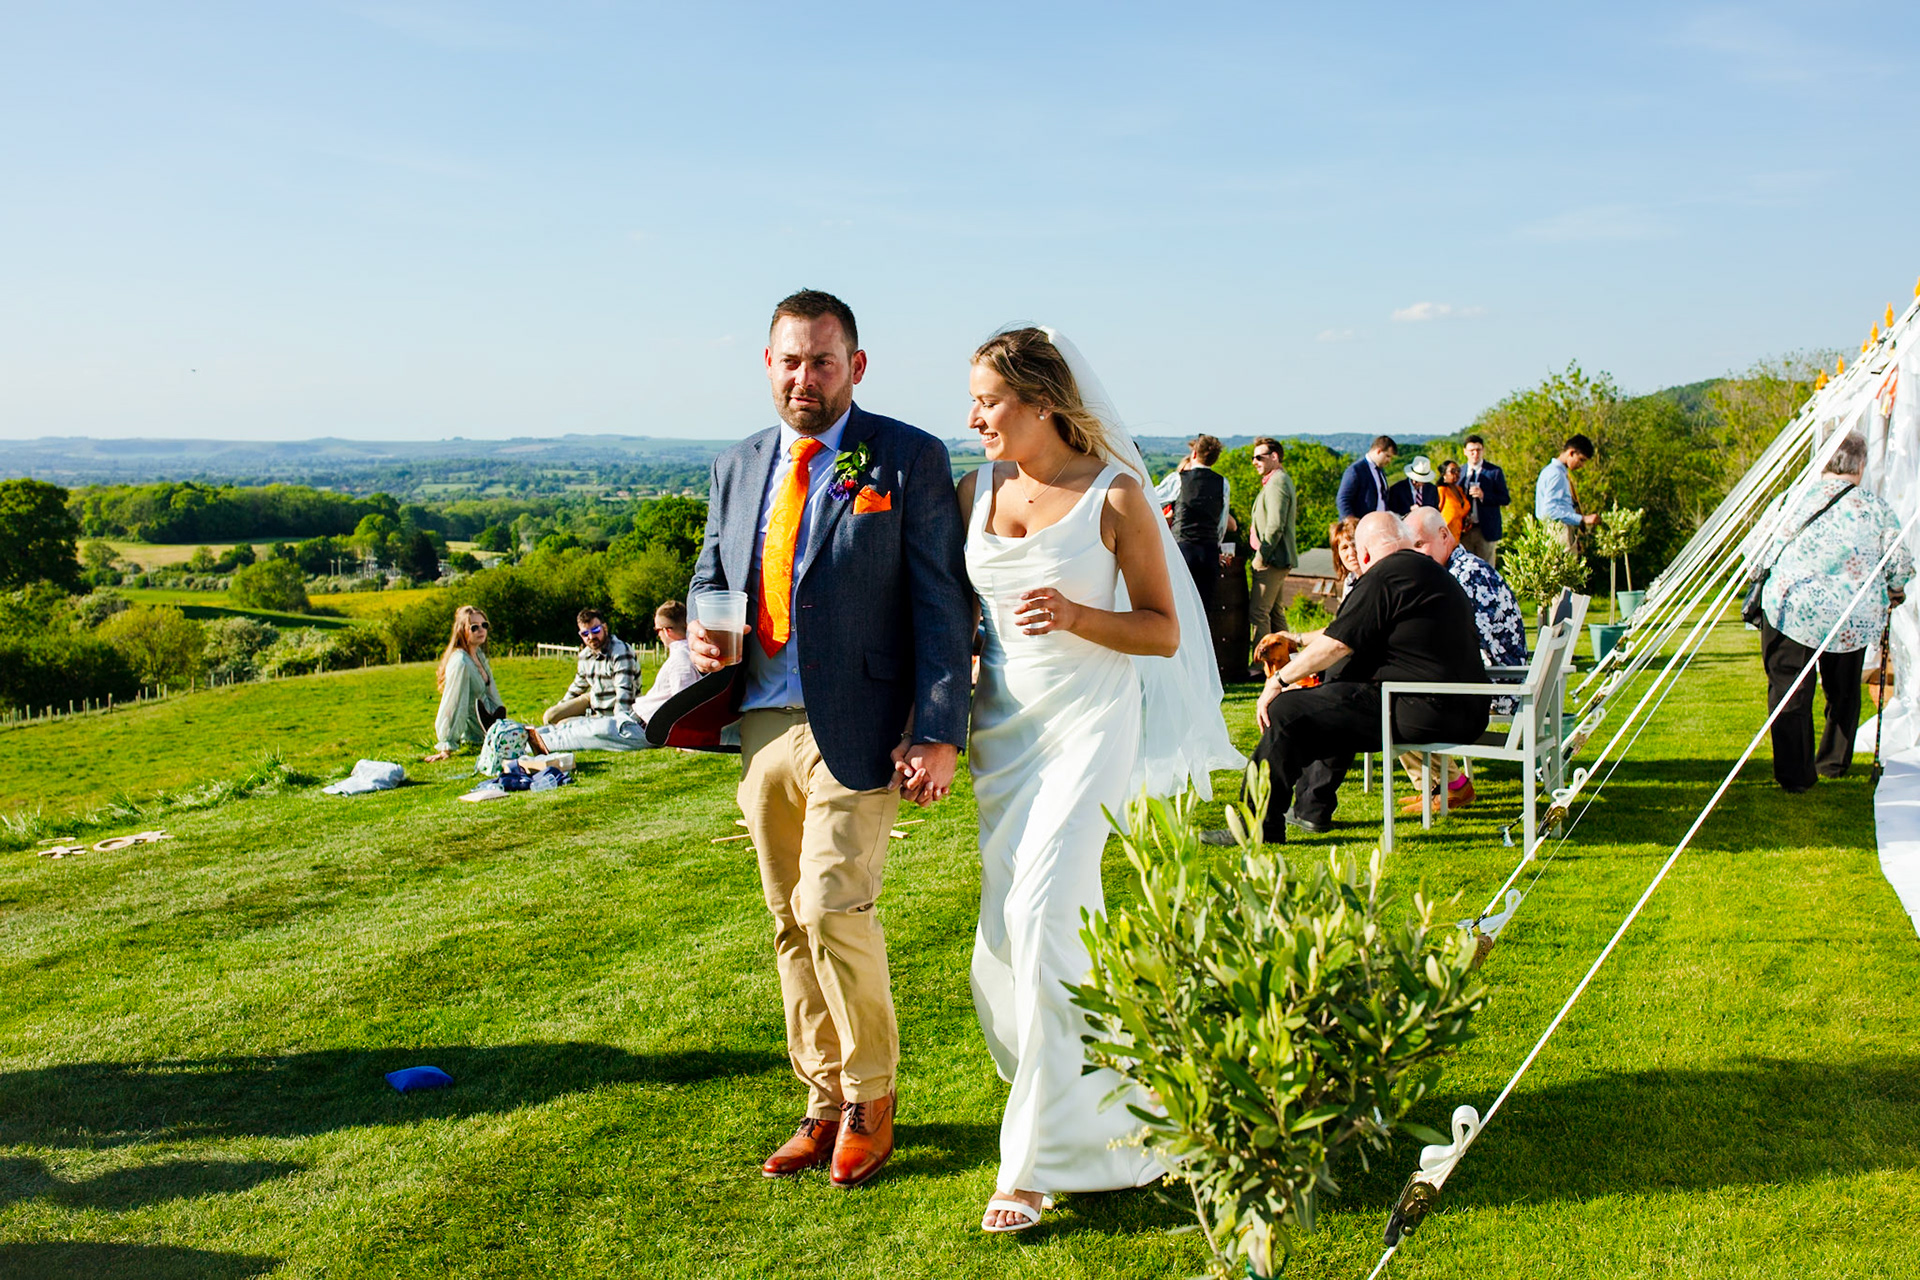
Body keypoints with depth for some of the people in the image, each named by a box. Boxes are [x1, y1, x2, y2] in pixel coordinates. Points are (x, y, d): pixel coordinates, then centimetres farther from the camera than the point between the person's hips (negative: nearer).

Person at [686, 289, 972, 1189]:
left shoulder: (909, 459, -3)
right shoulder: (736, 467, 14)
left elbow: (942, 603, -6)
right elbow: (710, 574, 25)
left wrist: (938, 731, -13)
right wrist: (698, 632, 1)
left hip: (855, 729, -6)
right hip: (761, 725, 6)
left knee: (834, 907, -13)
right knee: (792, 924, 11)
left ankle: (869, 1098, 9)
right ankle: (825, 1101, 25)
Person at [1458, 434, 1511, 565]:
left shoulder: (1495, 472, -1)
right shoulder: (1460, 471, 10)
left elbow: (1506, 499, -5)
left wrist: (1484, 495, -20)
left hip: (1486, 530, -3)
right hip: (1465, 530, 3)